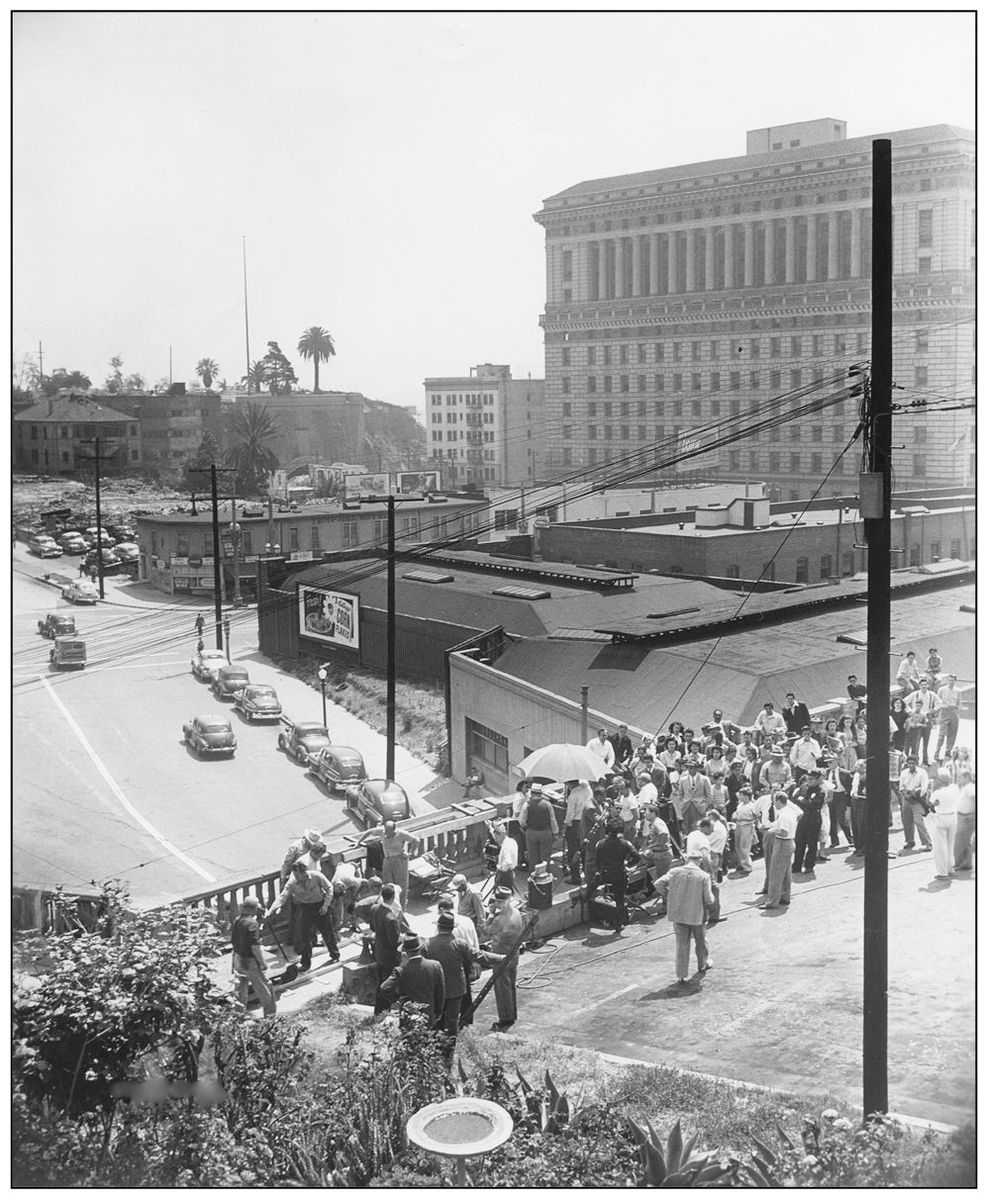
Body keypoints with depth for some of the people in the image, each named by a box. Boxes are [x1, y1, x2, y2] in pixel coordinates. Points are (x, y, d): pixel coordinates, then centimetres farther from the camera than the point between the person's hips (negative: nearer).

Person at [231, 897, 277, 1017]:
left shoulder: (237, 920, 0)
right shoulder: (252, 923, -23)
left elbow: (234, 942, 9)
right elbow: (255, 946, -22)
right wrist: (262, 963, -15)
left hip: (238, 959, 7)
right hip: (250, 962, -7)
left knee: (241, 987, 19)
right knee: (265, 989, 7)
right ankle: (270, 1014, 16)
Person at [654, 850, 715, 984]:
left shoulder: (675, 871, -8)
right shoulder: (704, 876, -12)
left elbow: (659, 884, -12)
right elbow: (709, 899, -13)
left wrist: (667, 896, 4)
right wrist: (708, 903, 11)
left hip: (678, 913, 1)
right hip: (697, 914, -1)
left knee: (681, 944, 10)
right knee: (700, 941, 23)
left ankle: (681, 975, 10)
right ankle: (703, 964, 44)